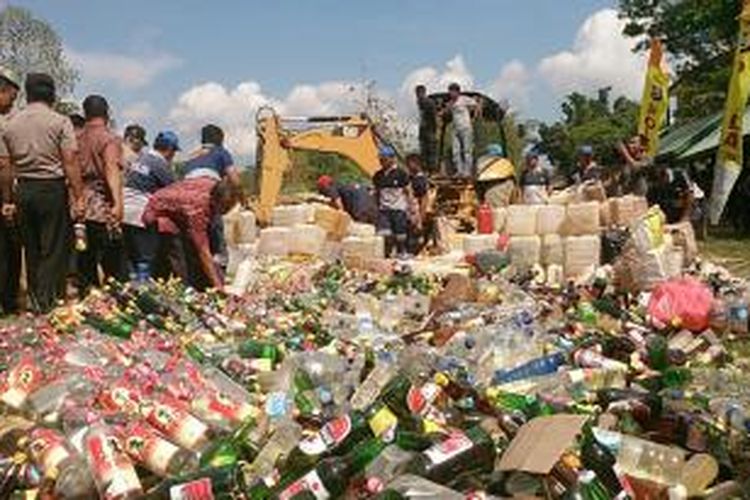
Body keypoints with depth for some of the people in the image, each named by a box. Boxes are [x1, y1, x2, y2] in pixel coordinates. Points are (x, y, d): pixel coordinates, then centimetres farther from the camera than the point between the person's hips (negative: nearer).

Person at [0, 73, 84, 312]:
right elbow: (70, 163, -12)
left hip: (23, 190, 5)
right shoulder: (60, 122, -6)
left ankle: (35, 301, 22)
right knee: (54, 251, 1)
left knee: (32, 250, 14)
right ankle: (47, 303, 0)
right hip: (53, 189, -5)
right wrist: (79, 197, -10)